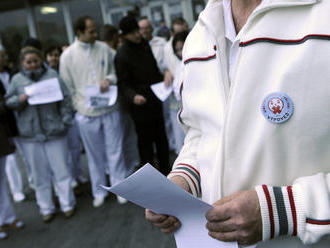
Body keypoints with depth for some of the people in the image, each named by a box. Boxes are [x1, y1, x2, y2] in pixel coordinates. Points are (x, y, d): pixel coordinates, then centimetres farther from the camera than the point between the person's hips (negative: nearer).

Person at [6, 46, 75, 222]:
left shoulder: (52, 75, 2)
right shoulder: (17, 79, 7)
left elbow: (64, 99, 1)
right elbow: (8, 101, 8)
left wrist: (65, 121, -5)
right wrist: (20, 99, -12)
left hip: (54, 131, -1)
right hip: (30, 135, 2)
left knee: (60, 170, 6)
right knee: (40, 174, 10)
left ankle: (67, 204, 21)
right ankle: (46, 208, 23)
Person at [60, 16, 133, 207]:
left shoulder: (104, 48, 2)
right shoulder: (68, 55, -2)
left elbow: (116, 71, 11)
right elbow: (68, 86, 2)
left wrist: (109, 80, -10)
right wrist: (78, 106, -5)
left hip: (110, 108, 1)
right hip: (87, 112, -1)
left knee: (115, 151, 7)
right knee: (95, 155, 11)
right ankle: (99, 192, 27)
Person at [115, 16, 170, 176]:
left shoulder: (145, 44, 8)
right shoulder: (122, 56, -14)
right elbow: (123, 84, -15)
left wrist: (163, 80, 11)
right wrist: (133, 97, -32)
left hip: (155, 101, 7)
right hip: (140, 105, -7)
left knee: (161, 137, 17)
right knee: (145, 141, 2)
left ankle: (166, 171, 33)